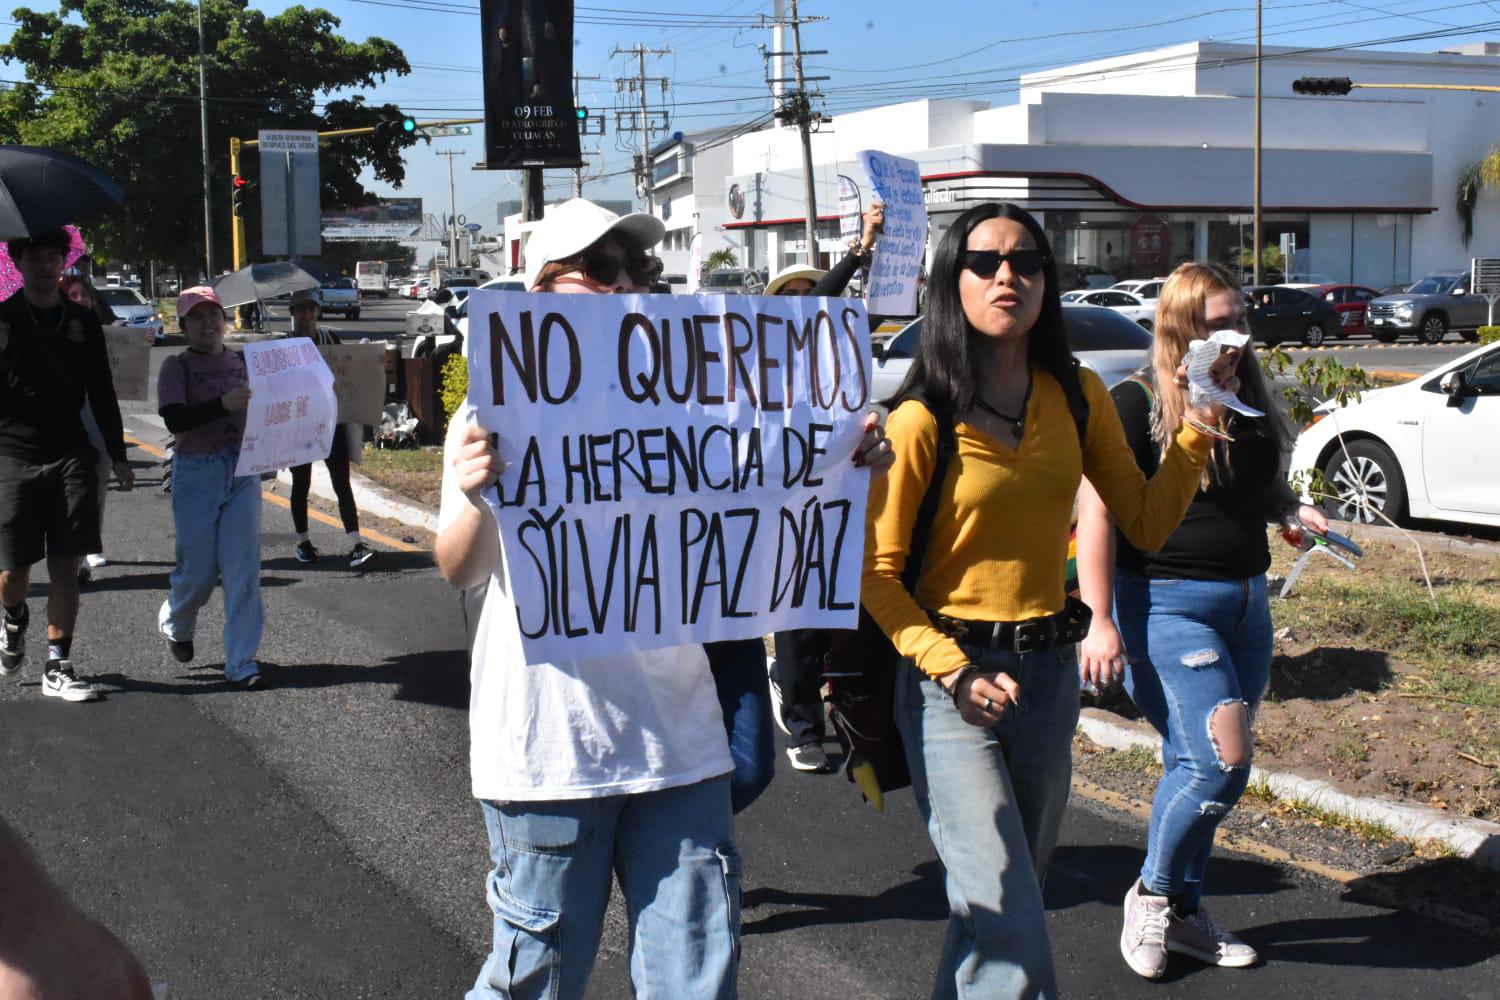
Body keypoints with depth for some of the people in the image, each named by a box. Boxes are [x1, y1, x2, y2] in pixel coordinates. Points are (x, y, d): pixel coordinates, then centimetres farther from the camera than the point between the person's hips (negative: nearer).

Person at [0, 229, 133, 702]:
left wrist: (117, 457, 11)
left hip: (70, 457, 2)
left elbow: (102, 395, 12)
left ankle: (58, 667, 7)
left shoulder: (83, 322, 8)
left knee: (64, 566, 1)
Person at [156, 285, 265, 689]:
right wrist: (223, 404, -30)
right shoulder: (177, 367, -2)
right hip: (196, 474, -3)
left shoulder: (243, 361, 9)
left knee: (243, 568, -3)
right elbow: (174, 420, -17)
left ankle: (241, 661, 1)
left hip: (243, 470, 3)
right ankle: (174, 622, 39)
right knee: (199, 569, 5)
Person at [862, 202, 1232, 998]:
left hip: (1050, 672, 5)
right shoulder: (923, 418, -12)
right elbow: (875, 572, -9)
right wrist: (954, 669, -20)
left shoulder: (1078, 396, 3)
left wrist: (1195, 433, -6)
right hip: (949, 679, -5)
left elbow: (1147, 524, 7)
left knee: (1005, 896, 19)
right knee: (1008, 925, -13)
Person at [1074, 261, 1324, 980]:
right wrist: (1099, 622, -20)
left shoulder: (1247, 400, 11)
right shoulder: (1137, 403, -11)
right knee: (1220, 765, -14)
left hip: (1246, 602, 7)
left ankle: (1182, 913, 27)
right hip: (1167, 603, -7)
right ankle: (1151, 892, 10)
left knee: (1198, 766, 13)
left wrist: (1293, 507, 3)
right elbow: (1096, 512, -15)